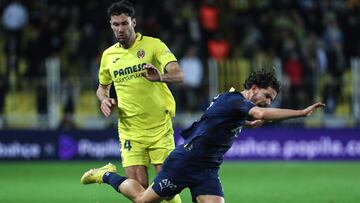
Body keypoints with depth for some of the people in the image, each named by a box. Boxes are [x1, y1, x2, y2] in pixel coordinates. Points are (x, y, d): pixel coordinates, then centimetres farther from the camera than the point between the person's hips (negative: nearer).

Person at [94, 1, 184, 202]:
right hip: (130, 130, 3)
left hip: (160, 127, -3)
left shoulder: (153, 45, -5)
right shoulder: (108, 55, 8)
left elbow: (179, 74, -18)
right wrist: (105, 100, 2)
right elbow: (102, 87, 25)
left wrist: (161, 77, -39)